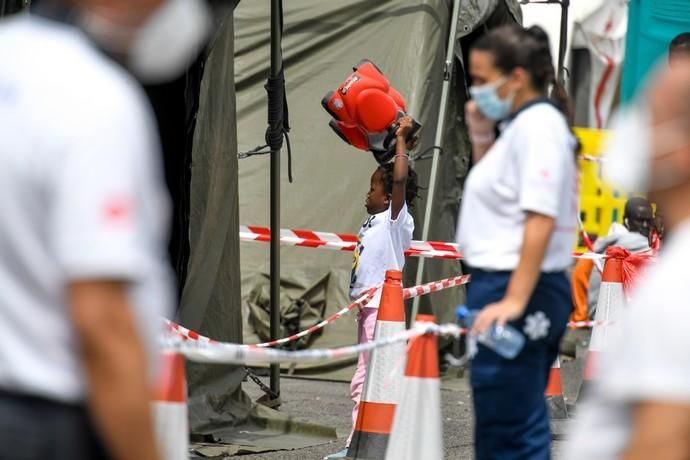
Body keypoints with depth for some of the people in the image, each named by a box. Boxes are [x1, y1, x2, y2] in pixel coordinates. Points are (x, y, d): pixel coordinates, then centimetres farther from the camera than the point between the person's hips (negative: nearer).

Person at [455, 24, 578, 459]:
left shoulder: (538, 124, -15)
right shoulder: (520, 124, 15)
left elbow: (541, 220, -22)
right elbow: (495, 194, 29)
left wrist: (515, 300, -27)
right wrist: (481, 137, 13)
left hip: (515, 289, -10)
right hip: (504, 286, 10)